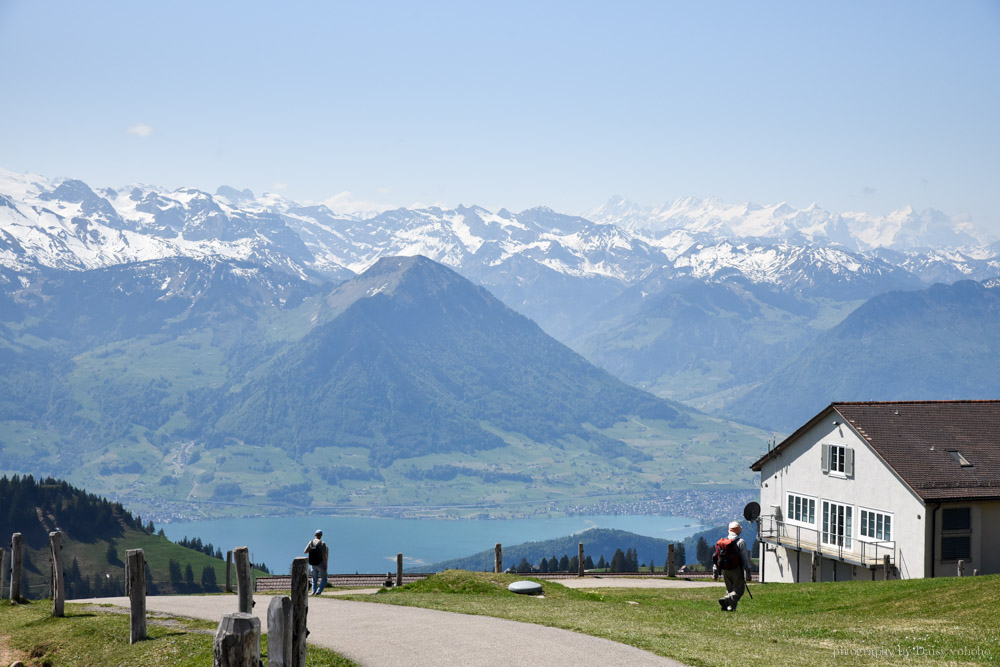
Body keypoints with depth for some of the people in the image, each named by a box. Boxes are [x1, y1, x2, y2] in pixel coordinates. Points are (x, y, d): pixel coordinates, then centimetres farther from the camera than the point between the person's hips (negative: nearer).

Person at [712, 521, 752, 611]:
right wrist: (747, 572, -9)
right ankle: (726, 599, -27)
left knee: (730, 589, 17)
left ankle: (730, 607, 6)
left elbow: (716, 558, 10)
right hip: (736, 570, -5)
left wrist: (715, 572, 15)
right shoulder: (740, 542, -8)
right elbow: (745, 559, -11)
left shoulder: (721, 542, 8)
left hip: (725, 571, 5)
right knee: (738, 590, -3)